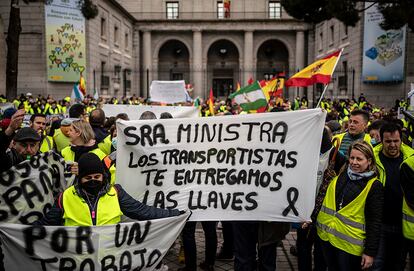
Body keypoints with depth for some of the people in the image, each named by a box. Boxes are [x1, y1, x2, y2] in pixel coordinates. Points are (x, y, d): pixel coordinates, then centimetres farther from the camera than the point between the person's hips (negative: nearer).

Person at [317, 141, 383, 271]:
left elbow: (375, 222, -10)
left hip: (349, 245, -5)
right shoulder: (340, 175, 6)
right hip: (327, 237, 5)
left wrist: (370, 252, -11)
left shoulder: (374, 186, -9)